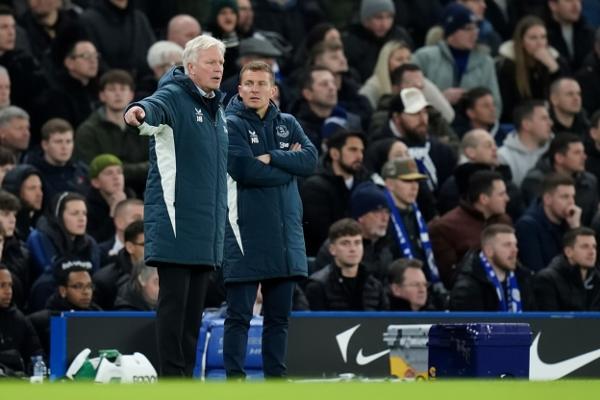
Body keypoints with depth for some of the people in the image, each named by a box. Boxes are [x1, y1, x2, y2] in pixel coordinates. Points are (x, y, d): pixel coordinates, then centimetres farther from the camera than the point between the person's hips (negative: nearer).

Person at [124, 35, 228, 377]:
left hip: (206, 222, 8)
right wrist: (140, 111, -54)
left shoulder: (217, 108, 19)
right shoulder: (175, 97, -6)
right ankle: (171, 376, -6)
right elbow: (157, 107, -31)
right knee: (174, 299, -7)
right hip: (175, 218, -8)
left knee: (196, 303, 9)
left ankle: (187, 373, 14)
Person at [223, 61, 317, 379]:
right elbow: (245, 170, -17)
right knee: (239, 315, -3)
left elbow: (311, 160, -2)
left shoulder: (288, 125, 13)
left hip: (285, 237, 5)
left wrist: (271, 158, -14)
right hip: (246, 236, -5)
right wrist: (289, 165, -5)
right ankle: (235, 378, -1)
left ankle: (276, 376, 16)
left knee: (279, 315, 10)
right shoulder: (231, 125, -3)